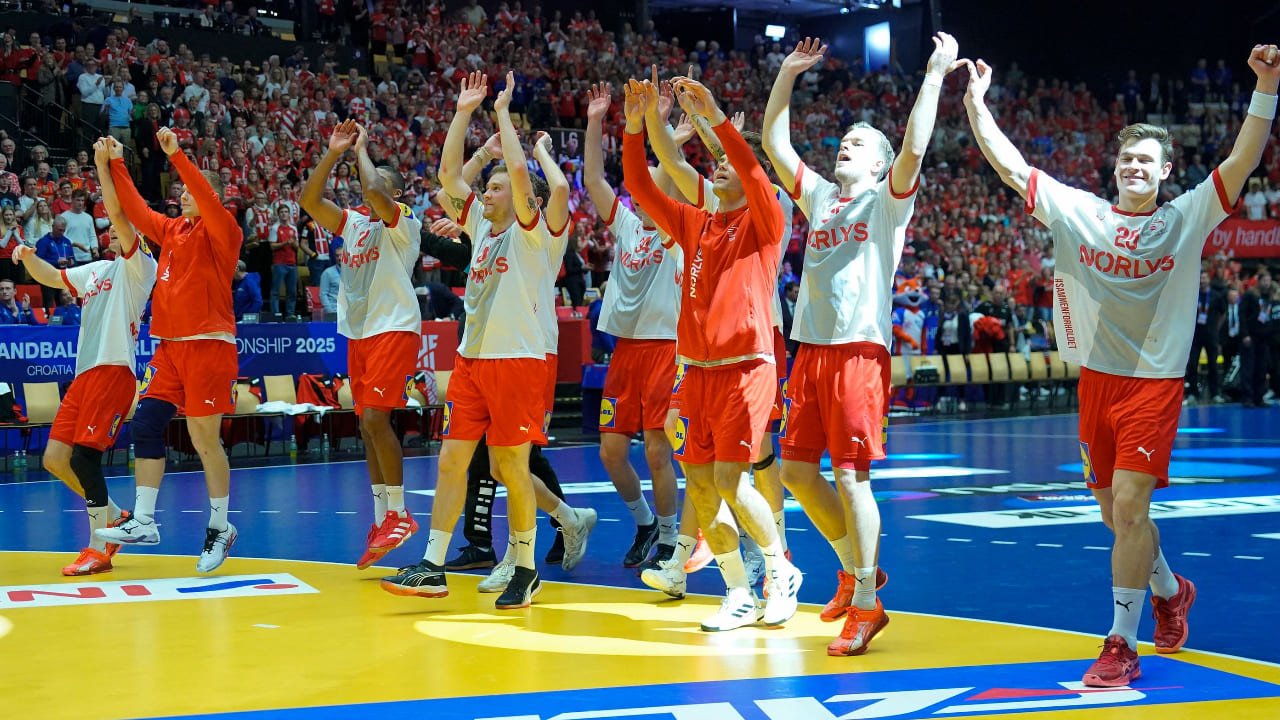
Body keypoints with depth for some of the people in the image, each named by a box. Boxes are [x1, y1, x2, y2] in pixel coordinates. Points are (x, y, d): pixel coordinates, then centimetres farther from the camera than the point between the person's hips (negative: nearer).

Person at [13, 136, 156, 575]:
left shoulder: (140, 266, -3)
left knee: (83, 456, -15)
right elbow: (51, 277, 30)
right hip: (85, 373, 9)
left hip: (113, 371, -9)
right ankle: (114, 518, 20)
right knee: (55, 459, 5)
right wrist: (28, 257, 10)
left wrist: (104, 164, -16)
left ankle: (99, 548, -4)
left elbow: (119, 214, -16)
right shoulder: (98, 270, 22)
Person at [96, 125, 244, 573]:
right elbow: (135, 210, 21)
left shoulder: (222, 231, -4)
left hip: (209, 345, -7)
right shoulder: (171, 230, 16)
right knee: (145, 427, 0)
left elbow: (208, 199, -21)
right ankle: (143, 522, 5)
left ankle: (220, 528, 8)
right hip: (169, 346, 7)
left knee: (205, 439, -4)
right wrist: (116, 165, 17)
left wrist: (176, 156, -24)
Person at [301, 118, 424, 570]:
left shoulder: (402, 221, -4)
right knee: (368, 426, 7)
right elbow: (309, 200, 7)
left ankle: (399, 514, -8)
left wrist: (361, 150, -6)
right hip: (358, 333, 8)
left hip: (394, 329, -8)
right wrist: (334, 153, 2)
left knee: (376, 418, -17)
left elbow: (372, 192, -23)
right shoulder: (352, 223, 17)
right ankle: (382, 520, 12)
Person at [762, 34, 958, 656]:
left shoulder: (888, 200, 2)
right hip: (810, 348, 7)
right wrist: (787, 76, 16)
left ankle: (866, 607, -1)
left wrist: (935, 74, -14)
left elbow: (914, 147, -15)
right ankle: (855, 568, 26)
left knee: (851, 475, -9)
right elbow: (774, 143, 19)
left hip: (858, 349, -7)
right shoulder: (820, 196, 18)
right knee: (796, 469, 7)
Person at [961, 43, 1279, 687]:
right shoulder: (1078, 211, 4)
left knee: (1128, 505, -13)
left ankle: (1121, 645, -4)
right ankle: (1169, 590, 41)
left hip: (1155, 383, -4)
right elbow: (1010, 166, 5)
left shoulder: (1186, 218, -1)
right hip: (1096, 380, 4)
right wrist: (976, 103, 1)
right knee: (1116, 512, 12)